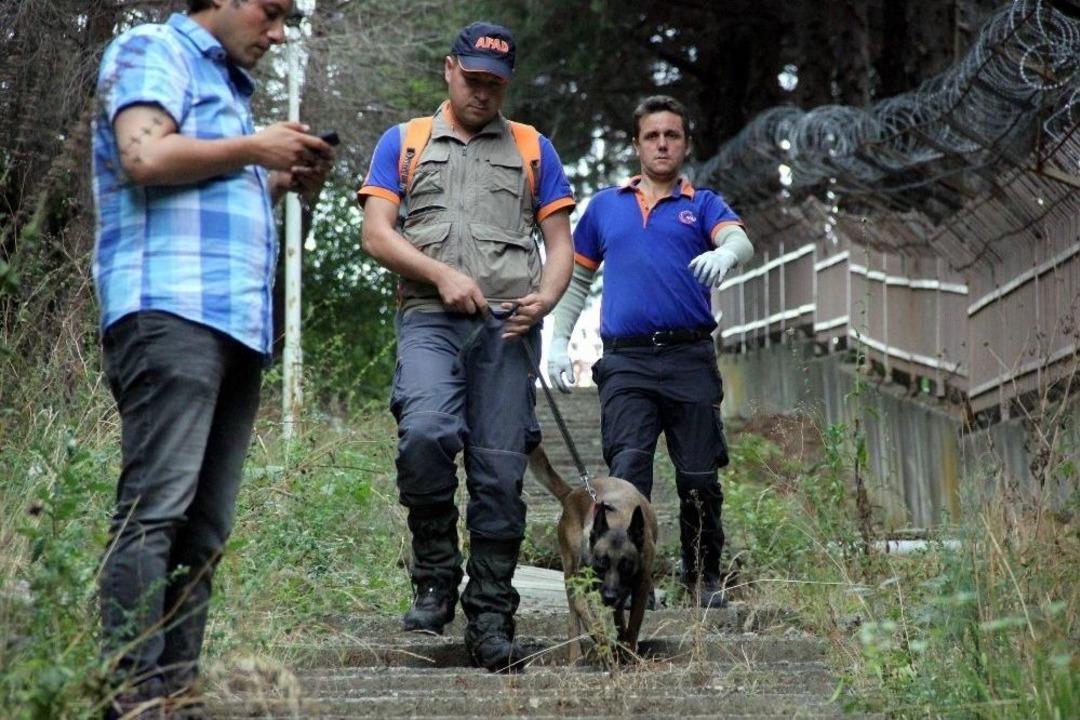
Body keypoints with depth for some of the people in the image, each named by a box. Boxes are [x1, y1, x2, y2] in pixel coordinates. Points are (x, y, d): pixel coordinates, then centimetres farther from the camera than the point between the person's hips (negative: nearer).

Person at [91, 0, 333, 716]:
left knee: (205, 523, 5)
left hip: (237, 322, 10)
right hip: (172, 308, -9)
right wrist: (253, 150, -3)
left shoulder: (228, 87, 29)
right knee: (156, 507, -16)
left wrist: (285, 184, 17)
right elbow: (144, 156, -14)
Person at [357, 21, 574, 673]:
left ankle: (492, 620, 2)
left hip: (509, 327, 1)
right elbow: (377, 234, 8)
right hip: (431, 319, -1)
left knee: (500, 473, -5)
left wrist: (546, 298, -5)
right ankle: (436, 574, -9)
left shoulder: (534, 150, 20)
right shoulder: (403, 143, 18)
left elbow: (561, 244, 17)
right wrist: (443, 274, -7)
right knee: (425, 432, -27)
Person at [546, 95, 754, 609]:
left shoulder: (702, 205, 11)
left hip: (690, 359, 0)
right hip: (626, 361, 1)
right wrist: (558, 342, 13)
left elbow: (741, 241, -10)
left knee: (699, 477, 3)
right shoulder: (605, 206, 17)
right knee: (628, 470, -13)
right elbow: (575, 277, 23)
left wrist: (724, 253, -35)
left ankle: (704, 578, 20)